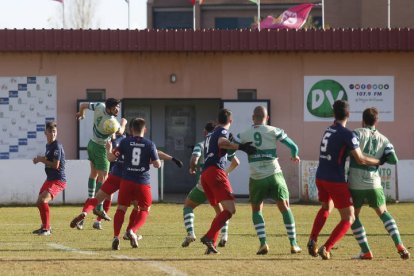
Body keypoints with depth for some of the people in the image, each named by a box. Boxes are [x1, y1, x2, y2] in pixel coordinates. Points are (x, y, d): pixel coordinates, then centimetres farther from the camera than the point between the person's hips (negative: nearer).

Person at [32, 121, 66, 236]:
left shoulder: (57, 146, -18)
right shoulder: (48, 145, 9)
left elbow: (55, 165, -22)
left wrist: (42, 160, -12)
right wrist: (40, 159, 6)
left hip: (58, 180, -10)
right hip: (50, 179, 10)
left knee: (42, 201, -25)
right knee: (40, 202, 23)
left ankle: (46, 229, -15)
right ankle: (45, 226, 43)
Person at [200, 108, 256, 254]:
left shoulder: (211, 134, 28)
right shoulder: (223, 131, 2)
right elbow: (221, 143, -21)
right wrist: (241, 147, -27)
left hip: (204, 175, 9)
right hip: (216, 172, -9)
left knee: (222, 211, 13)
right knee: (230, 209, -15)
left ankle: (211, 243, 3)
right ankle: (209, 237, -28)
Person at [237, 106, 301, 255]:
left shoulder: (243, 135, 2)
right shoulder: (274, 131, -2)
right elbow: (293, 146, 1)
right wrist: (295, 156, 24)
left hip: (256, 178, 1)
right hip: (274, 175, -1)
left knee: (256, 210, 17)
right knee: (285, 208, 12)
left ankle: (263, 243, 1)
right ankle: (293, 244, 10)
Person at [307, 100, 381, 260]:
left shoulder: (328, 131, 10)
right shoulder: (348, 135, -13)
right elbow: (361, 160, -14)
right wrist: (379, 162, 1)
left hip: (320, 178, 7)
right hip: (336, 181, -7)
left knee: (326, 208, 33)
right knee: (348, 218, 3)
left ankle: (313, 240, 16)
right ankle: (326, 248, -11)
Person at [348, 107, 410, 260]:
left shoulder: (358, 133, -3)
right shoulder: (384, 140, 7)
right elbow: (393, 160, -2)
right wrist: (380, 158, 15)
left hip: (355, 184, -3)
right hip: (374, 184, 3)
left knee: (353, 216, 14)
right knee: (384, 214, 20)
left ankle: (366, 252, 7)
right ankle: (399, 246, 5)